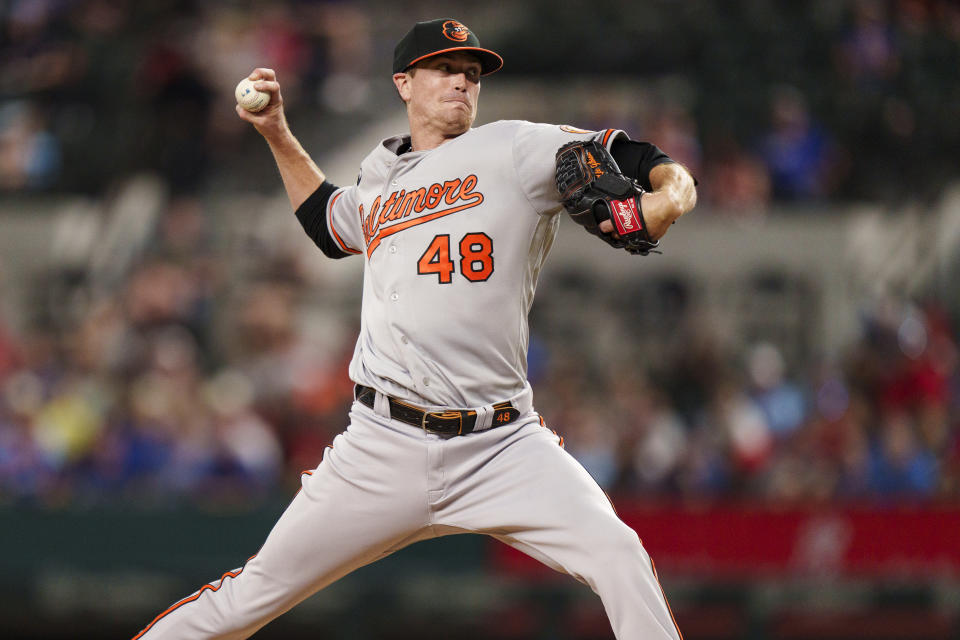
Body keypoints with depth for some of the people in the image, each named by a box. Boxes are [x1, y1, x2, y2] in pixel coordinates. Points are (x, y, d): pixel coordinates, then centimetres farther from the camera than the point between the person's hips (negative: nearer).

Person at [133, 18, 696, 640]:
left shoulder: (516, 149, 2)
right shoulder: (380, 177, 16)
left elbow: (666, 171, -6)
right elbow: (330, 222, 40)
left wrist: (665, 201, -27)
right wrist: (279, 135, 32)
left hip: (504, 445, -3)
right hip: (386, 445, 3)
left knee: (618, 554, -23)